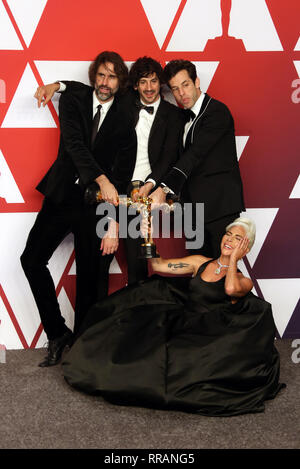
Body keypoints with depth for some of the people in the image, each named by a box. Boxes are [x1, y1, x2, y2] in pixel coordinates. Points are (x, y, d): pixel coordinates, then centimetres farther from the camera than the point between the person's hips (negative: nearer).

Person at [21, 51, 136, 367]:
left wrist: (114, 226, -14)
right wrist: (101, 180, -29)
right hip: (63, 195, 2)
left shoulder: (125, 120, -2)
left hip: (97, 202, -2)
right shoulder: (72, 101, 2)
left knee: (91, 277, 1)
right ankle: (57, 333, 11)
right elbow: (74, 144, -14)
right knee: (32, 259, -3)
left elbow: (122, 175, -6)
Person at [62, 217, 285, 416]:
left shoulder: (244, 282, 7)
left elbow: (231, 289, -19)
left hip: (207, 339, -4)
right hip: (181, 324, 4)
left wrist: (233, 259, -3)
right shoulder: (200, 263, 17)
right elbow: (158, 264, 13)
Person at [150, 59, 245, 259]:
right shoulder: (186, 117, 17)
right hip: (194, 208, 8)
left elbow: (195, 154, -22)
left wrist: (165, 188, -32)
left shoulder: (217, 111, -10)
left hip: (219, 205, -8)